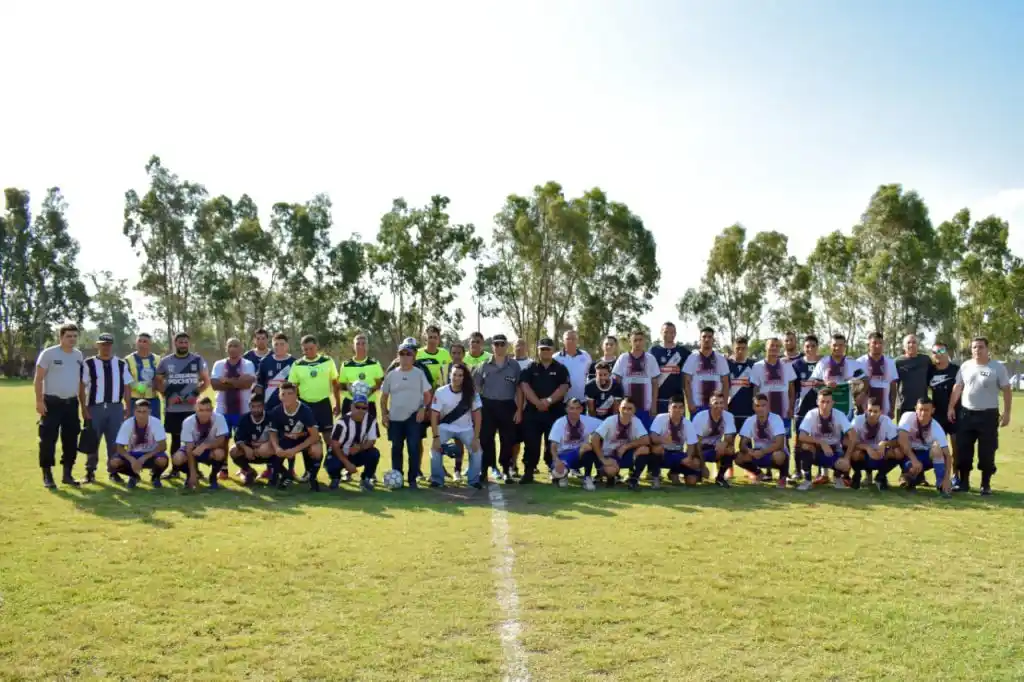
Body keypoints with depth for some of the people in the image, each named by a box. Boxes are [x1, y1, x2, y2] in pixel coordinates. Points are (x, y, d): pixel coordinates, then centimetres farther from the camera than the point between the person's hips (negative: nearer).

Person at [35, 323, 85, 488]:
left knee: (71, 439, 9)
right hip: (52, 402, -5)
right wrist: (39, 401, -15)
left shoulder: (79, 355, 9)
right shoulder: (49, 353, -7)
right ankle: (47, 475, 6)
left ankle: (67, 473, 19)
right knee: (48, 439, -3)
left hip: (72, 403, 5)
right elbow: (38, 379, -8)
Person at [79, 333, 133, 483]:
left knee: (114, 441, 7)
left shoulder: (122, 364, 8)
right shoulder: (89, 364, -1)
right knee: (92, 441, 7)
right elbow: (82, 387, -2)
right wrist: (84, 409, -7)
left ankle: (113, 471, 18)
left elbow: (126, 387, 10)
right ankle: (90, 471, 20)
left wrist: (128, 408, 6)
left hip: (116, 408, 2)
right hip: (94, 408, -2)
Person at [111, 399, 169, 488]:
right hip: (133, 454, 2)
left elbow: (163, 446, -20)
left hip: (150, 454, -1)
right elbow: (120, 448, -16)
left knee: (162, 460, -35)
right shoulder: (127, 424, -18)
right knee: (113, 462, -27)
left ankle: (155, 476, 3)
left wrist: (144, 458, -29)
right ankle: (133, 476, 6)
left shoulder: (156, 423, -21)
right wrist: (132, 460, -33)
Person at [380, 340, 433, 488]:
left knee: (414, 448, -4)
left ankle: (412, 479, 6)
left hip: (414, 417, -2)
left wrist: (423, 409, -11)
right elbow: (384, 396, 10)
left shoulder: (419, 373, 0)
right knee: (396, 449, 9)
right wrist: (383, 414, 2)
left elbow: (427, 395, 2)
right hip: (395, 418, 2)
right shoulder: (391, 375, 5)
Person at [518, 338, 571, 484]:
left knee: (554, 443, 3)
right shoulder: (530, 368, 8)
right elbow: (524, 386, -5)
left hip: (555, 411, 0)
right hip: (532, 411, 0)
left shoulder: (560, 369, 8)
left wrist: (549, 401, -17)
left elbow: (564, 387, -4)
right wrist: (537, 402, -17)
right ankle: (528, 472, 6)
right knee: (531, 444, -1)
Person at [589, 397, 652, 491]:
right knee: (611, 470, -36)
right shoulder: (610, 420, -18)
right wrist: (603, 459, -27)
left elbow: (646, 440, -21)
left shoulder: (636, 421, -11)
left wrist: (626, 446, -25)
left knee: (644, 449, -27)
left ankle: (634, 479, -9)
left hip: (626, 455, 3)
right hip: (610, 456, -3)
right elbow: (594, 439, -25)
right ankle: (611, 476, 3)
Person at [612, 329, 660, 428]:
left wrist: (654, 405, 2)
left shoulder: (650, 359, 3)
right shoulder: (623, 358, 1)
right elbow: (617, 382, 3)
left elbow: (655, 383, 6)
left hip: (645, 406, 0)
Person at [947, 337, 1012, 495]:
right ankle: (963, 482, 14)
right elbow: (958, 387, 10)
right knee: (963, 450, 5)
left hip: (988, 415, -3)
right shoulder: (965, 366, 6)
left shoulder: (998, 367, -4)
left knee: (987, 452, 1)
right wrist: (951, 407, 5)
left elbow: (1007, 391, -3)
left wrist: (1006, 413, -9)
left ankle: (986, 484, 12)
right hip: (966, 414, 3)